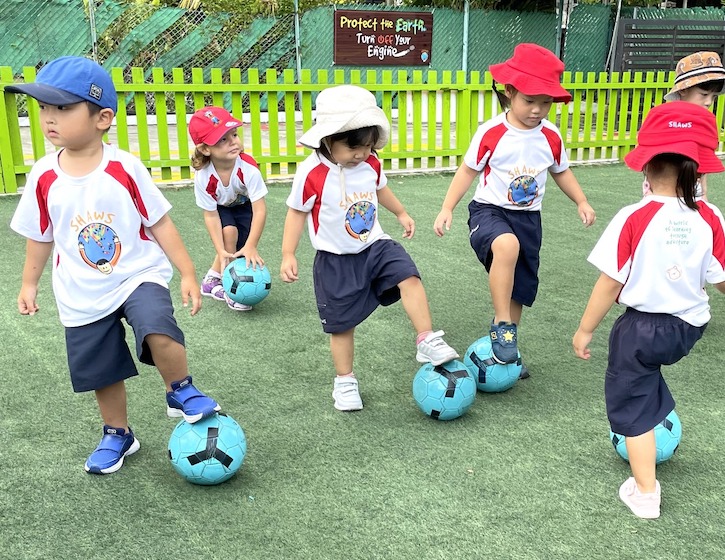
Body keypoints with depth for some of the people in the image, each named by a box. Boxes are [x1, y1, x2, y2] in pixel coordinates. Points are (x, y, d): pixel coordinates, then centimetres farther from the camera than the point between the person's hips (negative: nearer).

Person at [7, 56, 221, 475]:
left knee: (159, 333, -31)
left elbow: (160, 224, -8)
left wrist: (188, 274, -8)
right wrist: (29, 284, 17)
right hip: (82, 296, 4)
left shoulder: (125, 168, -15)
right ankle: (118, 435, 40)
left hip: (139, 275, -3)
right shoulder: (44, 176, -7)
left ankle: (181, 392, 0)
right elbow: (40, 236, 8)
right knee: (103, 372, 15)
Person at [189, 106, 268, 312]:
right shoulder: (203, 176, -34)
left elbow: (260, 210, -35)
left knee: (239, 245, -18)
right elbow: (211, 215, -26)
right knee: (229, 232, -26)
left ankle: (213, 280, 9)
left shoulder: (248, 168, -38)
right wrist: (221, 252, -32)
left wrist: (250, 246, -39)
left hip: (245, 205, 0)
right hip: (222, 207, 0)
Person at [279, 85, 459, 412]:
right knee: (342, 323, 6)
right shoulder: (312, 174, -19)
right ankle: (344, 381, 23)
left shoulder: (371, 164, -3)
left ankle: (427, 342, -13)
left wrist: (401, 213, 32)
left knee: (409, 277, -21)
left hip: (375, 246, 4)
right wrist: (288, 255, -11)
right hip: (336, 261, -4)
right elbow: (297, 213, -9)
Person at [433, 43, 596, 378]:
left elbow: (561, 172, 17)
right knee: (507, 246, -38)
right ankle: (502, 327, -25)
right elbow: (468, 171, -4)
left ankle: (507, 343, 32)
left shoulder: (551, 137, 0)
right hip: (490, 211, -5)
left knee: (521, 287, 10)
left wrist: (581, 202, 12)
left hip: (528, 218, 5)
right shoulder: (491, 133, -12)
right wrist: (447, 209, -8)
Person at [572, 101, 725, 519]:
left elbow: (610, 284, -17)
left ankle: (646, 494, 20)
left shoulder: (634, 219, -21)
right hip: (689, 328, 5)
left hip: (642, 327, -4)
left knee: (633, 404, 12)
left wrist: (585, 330, -5)